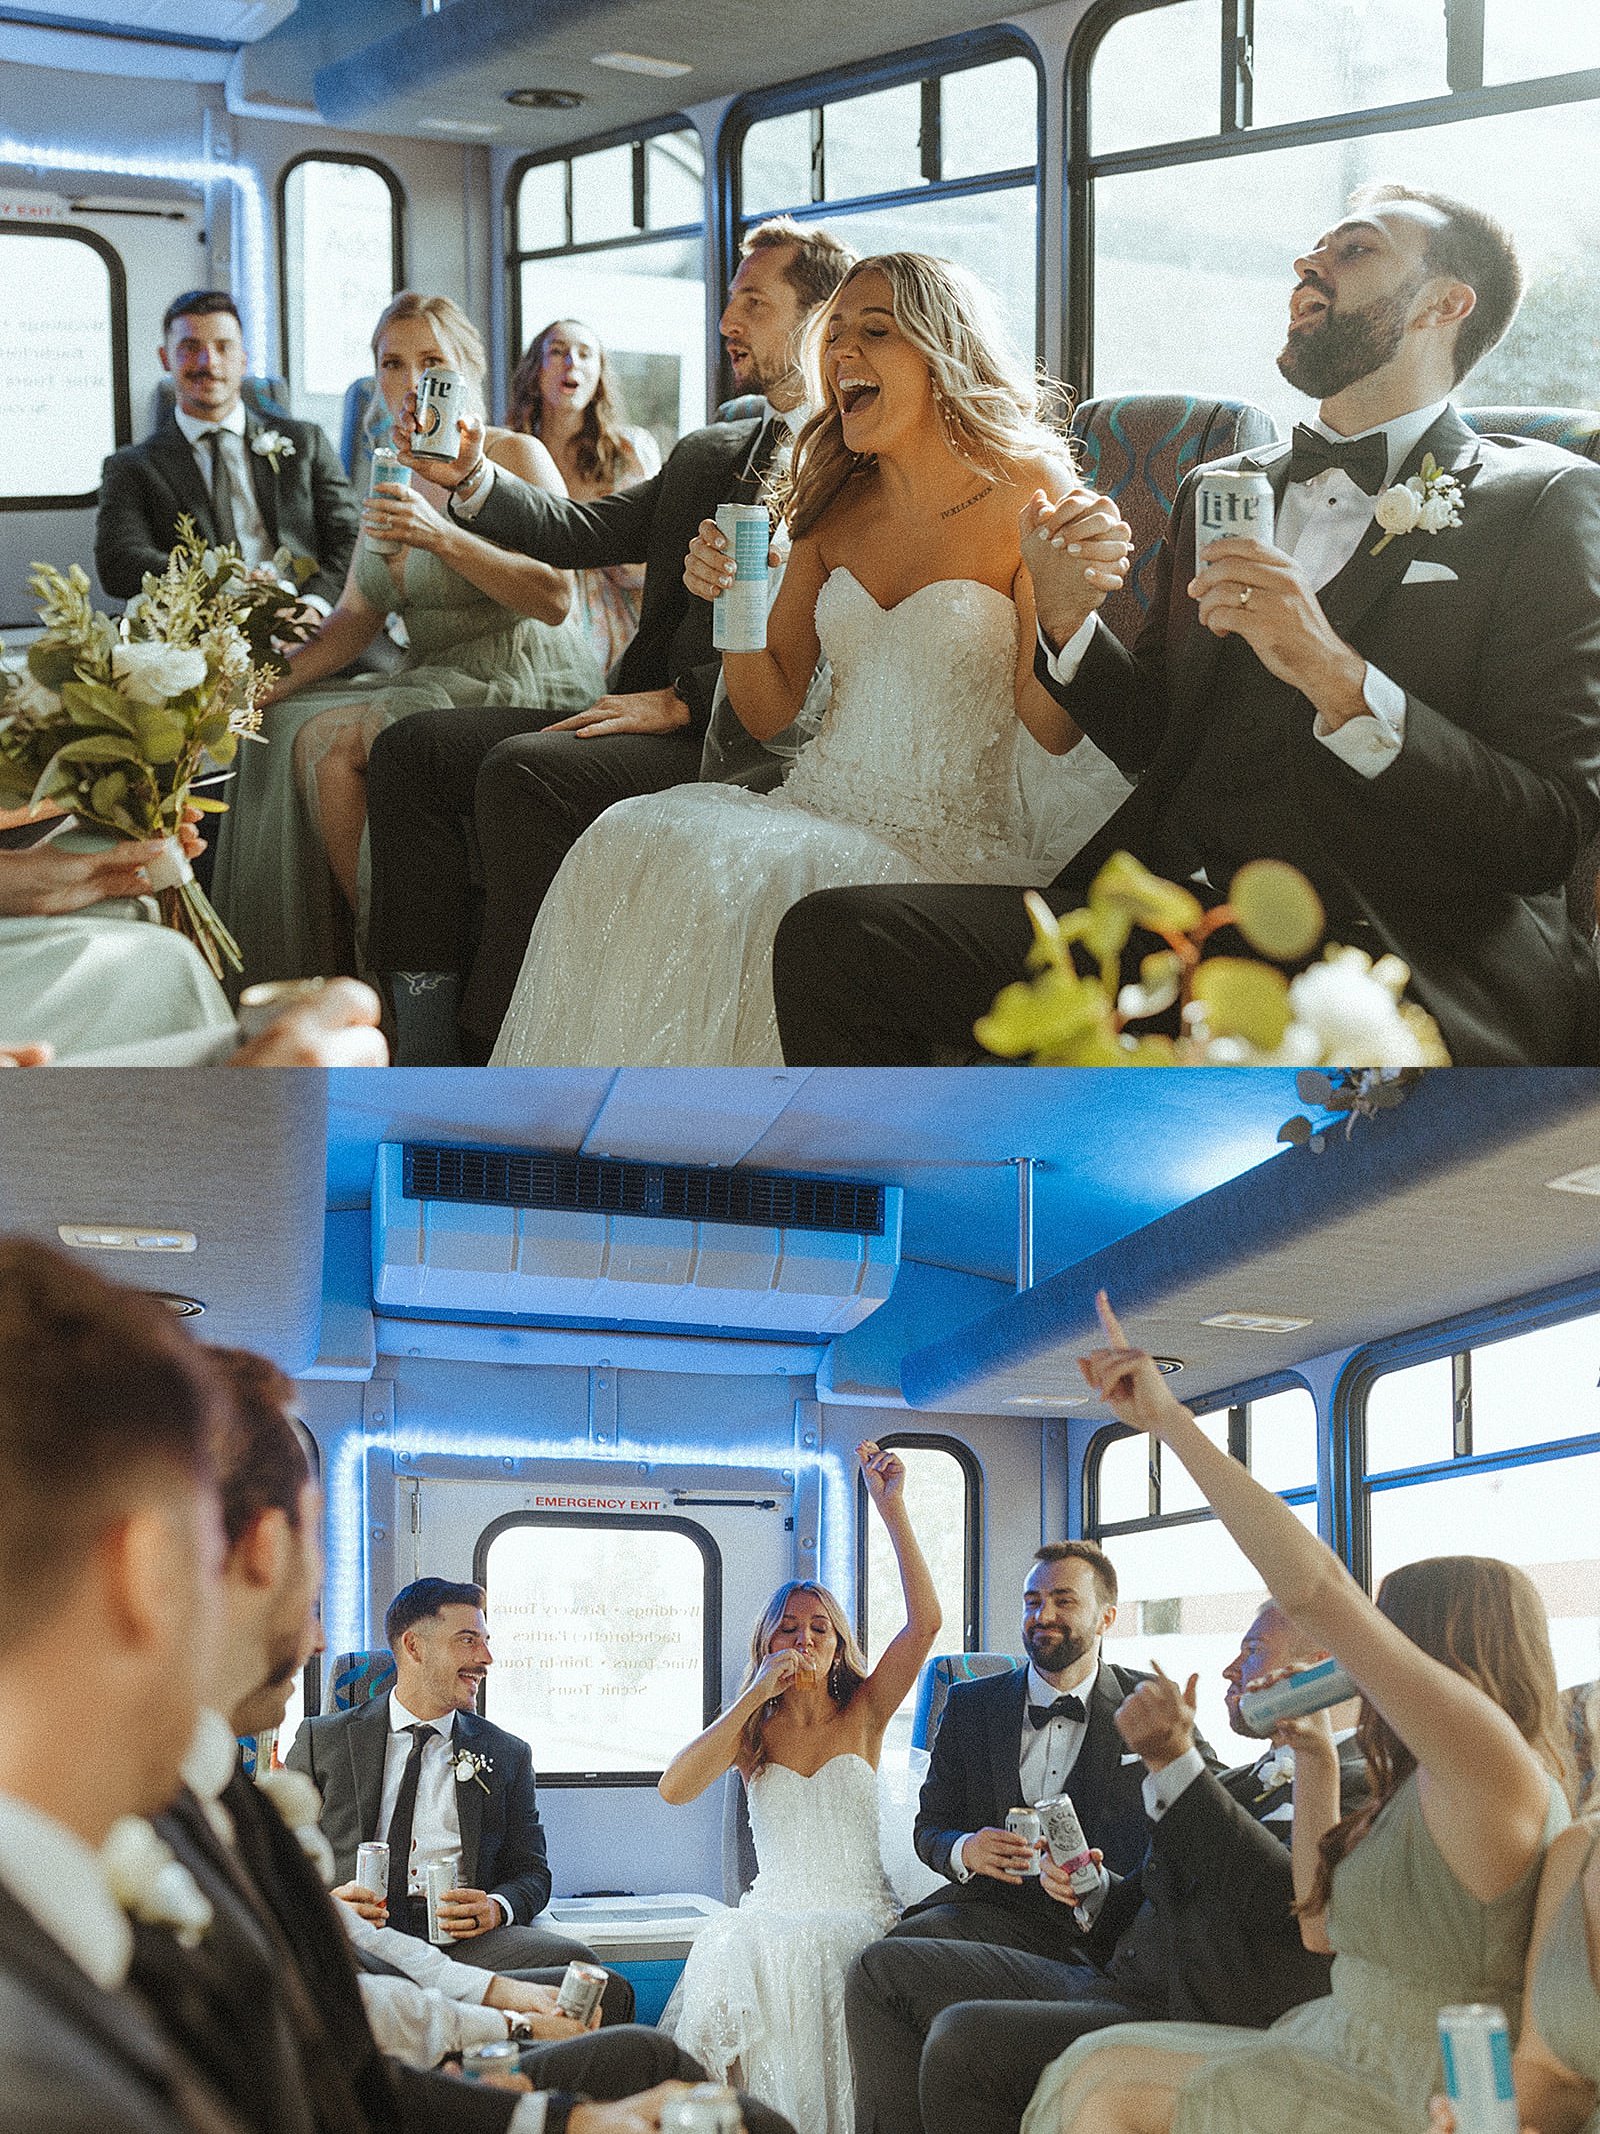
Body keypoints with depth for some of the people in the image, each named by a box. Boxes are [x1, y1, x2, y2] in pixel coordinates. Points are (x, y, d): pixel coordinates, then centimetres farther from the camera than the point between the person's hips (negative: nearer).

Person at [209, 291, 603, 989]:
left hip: (525, 683, -7)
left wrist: (444, 538, -29)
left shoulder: (514, 455, -7)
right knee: (279, 728, -12)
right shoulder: (392, 474, 15)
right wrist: (269, 683, -3)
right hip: (432, 681, 7)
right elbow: (355, 617, 12)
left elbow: (553, 600, -18)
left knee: (330, 740, -23)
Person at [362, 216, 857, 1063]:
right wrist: (472, 477, 3)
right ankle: (425, 1055, -12)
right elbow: (585, 533, 19)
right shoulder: (707, 453, 25)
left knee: (524, 770, -30)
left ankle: (491, 1052, -25)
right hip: (649, 707, 9)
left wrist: (683, 700, -18)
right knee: (413, 750, -5)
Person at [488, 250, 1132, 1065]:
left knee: (732, 878, -29)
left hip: (947, 844, -5)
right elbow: (770, 710, 11)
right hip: (818, 807, 5)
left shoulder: (1025, 494, -5)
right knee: (627, 843, -20)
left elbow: (1051, 729, -10)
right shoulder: (836, 507, 11)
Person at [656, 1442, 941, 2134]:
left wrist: (892, 1509, -14)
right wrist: (756, 1695, -10)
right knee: (732, 1968, -30)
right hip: (775, 1914, 1)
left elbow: (924, 1622, -7)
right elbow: (674, 1789, -9)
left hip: (860, 1915, -1)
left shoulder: (862, 1713, 8)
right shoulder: (751, 1730, 11)